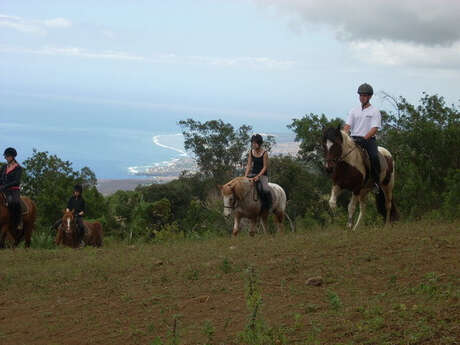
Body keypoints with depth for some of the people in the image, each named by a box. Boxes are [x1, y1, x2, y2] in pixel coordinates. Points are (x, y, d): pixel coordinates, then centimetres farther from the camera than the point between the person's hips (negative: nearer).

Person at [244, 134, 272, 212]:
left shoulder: (264, 153, -9)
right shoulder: (251, 152, 6)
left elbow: (265, 167, -10)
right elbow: (249, 165, 4)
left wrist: (258, 176, -20)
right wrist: (245, 176, -8)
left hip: (262, 174, -5)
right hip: (253, 173, 5)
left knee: (265, 189, -30)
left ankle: (266, 206, -11)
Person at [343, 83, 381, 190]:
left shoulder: (375, 111, 4)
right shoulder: (354, 111, 18)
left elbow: (374, 129, -8)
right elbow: (347, 125, 9)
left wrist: (364, 138, -25)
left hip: (369, 139, -4)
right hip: (354, 139, 4)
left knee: (374, 157, -30)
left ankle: (376, 181, -18)